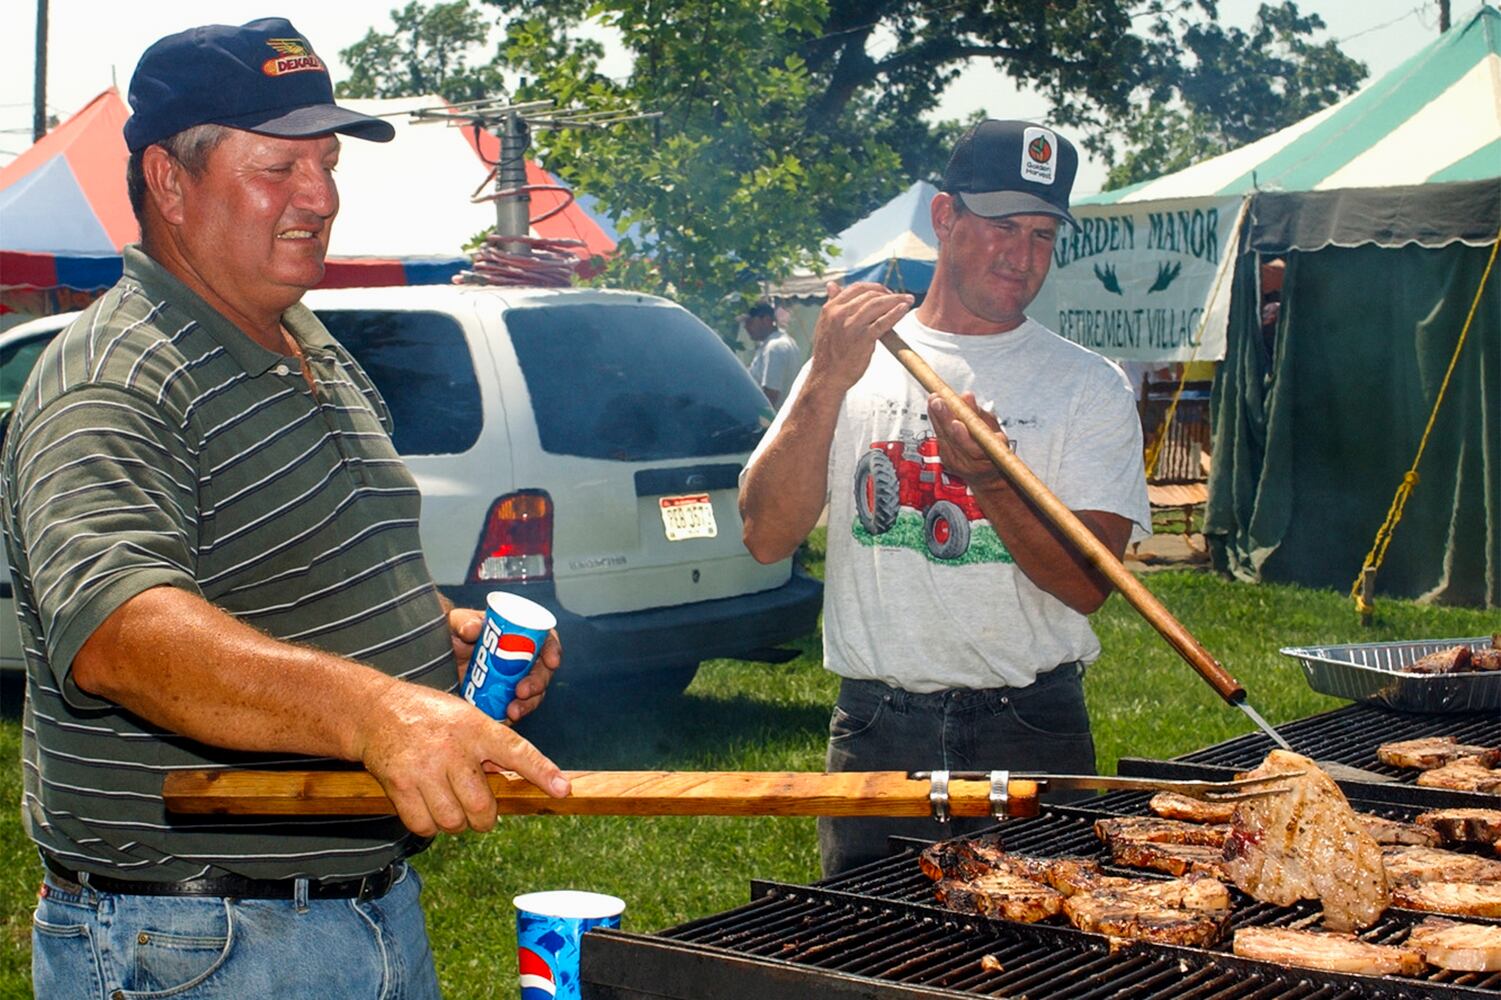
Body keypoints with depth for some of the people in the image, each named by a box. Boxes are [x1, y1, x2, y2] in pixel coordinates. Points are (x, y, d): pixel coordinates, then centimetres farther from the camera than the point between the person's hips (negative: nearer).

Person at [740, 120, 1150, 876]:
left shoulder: (1089, 387, 4)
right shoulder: (853, 362, 6)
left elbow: (1089, 584, -6)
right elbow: (766, 538, -6)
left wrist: (991, 483, -21)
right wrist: (827, 383, -16)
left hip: (1032, 733, 0)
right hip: (878, 734, 1)